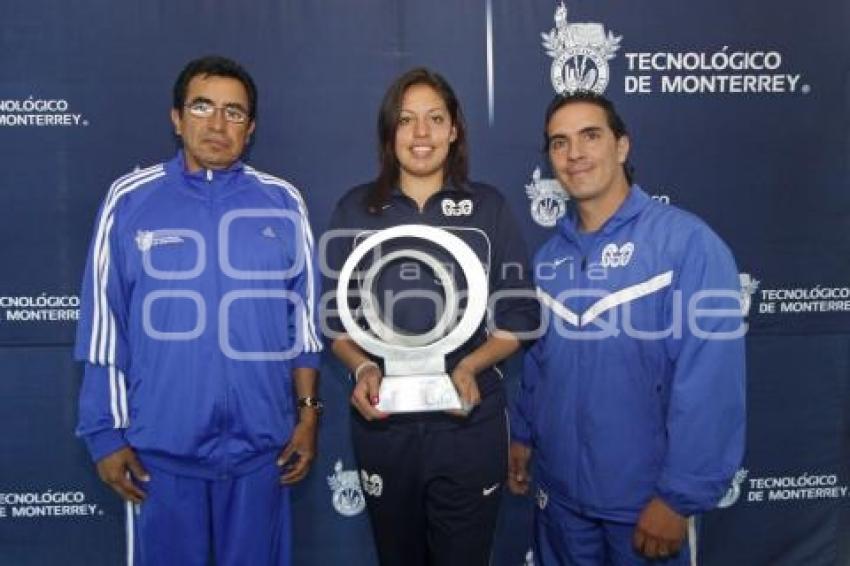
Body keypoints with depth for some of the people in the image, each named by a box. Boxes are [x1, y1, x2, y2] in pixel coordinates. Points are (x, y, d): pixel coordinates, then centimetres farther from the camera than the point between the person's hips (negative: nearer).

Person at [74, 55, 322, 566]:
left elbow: (304, 318, 4)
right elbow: (103, 327, 0)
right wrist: (106, 433, 0)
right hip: (159, 444, -1)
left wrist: (308, 413, 3)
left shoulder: (283, 203, 0)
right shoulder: (130, 200, -3)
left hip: (260, 443, 1)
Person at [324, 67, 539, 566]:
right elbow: (336, 315, 5)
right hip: (383, 421, 1)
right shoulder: (356, 209, 2)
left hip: (469, 421, -1)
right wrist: (363, 368, -13)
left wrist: (470, 366, -16)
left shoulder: (488, 207, 0)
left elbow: (519, 315, 0)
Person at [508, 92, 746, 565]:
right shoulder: (550, 256, 3)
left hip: (644, 499, -5)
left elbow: (711, 383, -20)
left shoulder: (686, 241, -16)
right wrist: (522, 433, 12)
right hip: (560, 490, 5)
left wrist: (680, 497, -19)